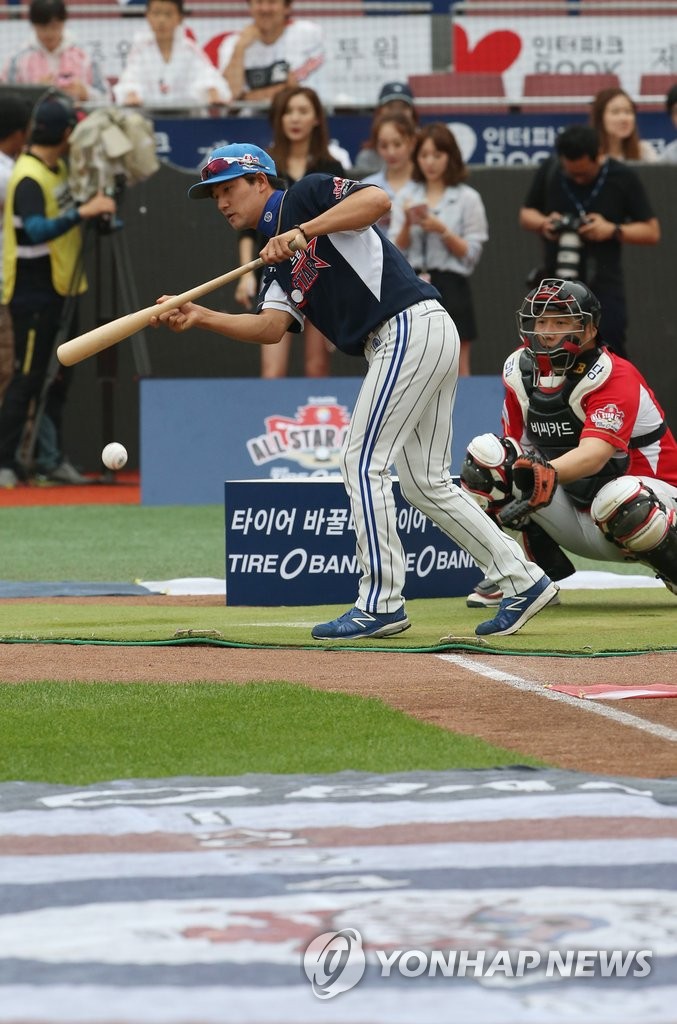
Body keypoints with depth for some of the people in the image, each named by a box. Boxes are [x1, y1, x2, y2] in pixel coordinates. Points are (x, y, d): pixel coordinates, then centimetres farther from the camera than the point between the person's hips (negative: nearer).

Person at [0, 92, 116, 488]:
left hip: (59, 290, 9)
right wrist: (83, 212, -40)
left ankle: (53, 460, 16)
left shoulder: (60, 168, 9)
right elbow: (37, 230, -34)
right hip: (32, 293, -9)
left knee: (59, 378, 11)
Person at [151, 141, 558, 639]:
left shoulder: (306, 196, 1)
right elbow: (271, 327, 5)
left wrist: (304, 231, -21)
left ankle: (381, 603, -8)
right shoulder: (278, 266, 23)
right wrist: (201, 317, -8)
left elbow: (378, 200, -16)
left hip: (410, 327, -10)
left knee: (363, 461, -9)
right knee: (425, 481, 12)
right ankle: (524, 581, 16)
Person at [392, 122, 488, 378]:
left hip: (450, 287, -3)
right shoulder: (408, 198, 11)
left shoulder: (467, 199, -1)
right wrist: (407, 224, -11)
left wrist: (442, 230, -15)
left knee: (457, 371, -1)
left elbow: (471, 253, -3)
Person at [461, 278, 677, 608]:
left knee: (620, 500, -42)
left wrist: (548, 473, -58)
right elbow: (515, 446, 3)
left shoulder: (614, 377, -22)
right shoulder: (518, 370, -1)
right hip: (572, 513, 6)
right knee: (486, 452, -12)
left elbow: (595, 454, -38)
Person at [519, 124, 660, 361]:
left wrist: (612, 230, -17)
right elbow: (526, 214, 14)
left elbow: (652, 232, -1)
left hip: (604, 290, -3)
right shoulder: (549, 172, 0)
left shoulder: (623, 178, -6)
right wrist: (543, 223, -9)